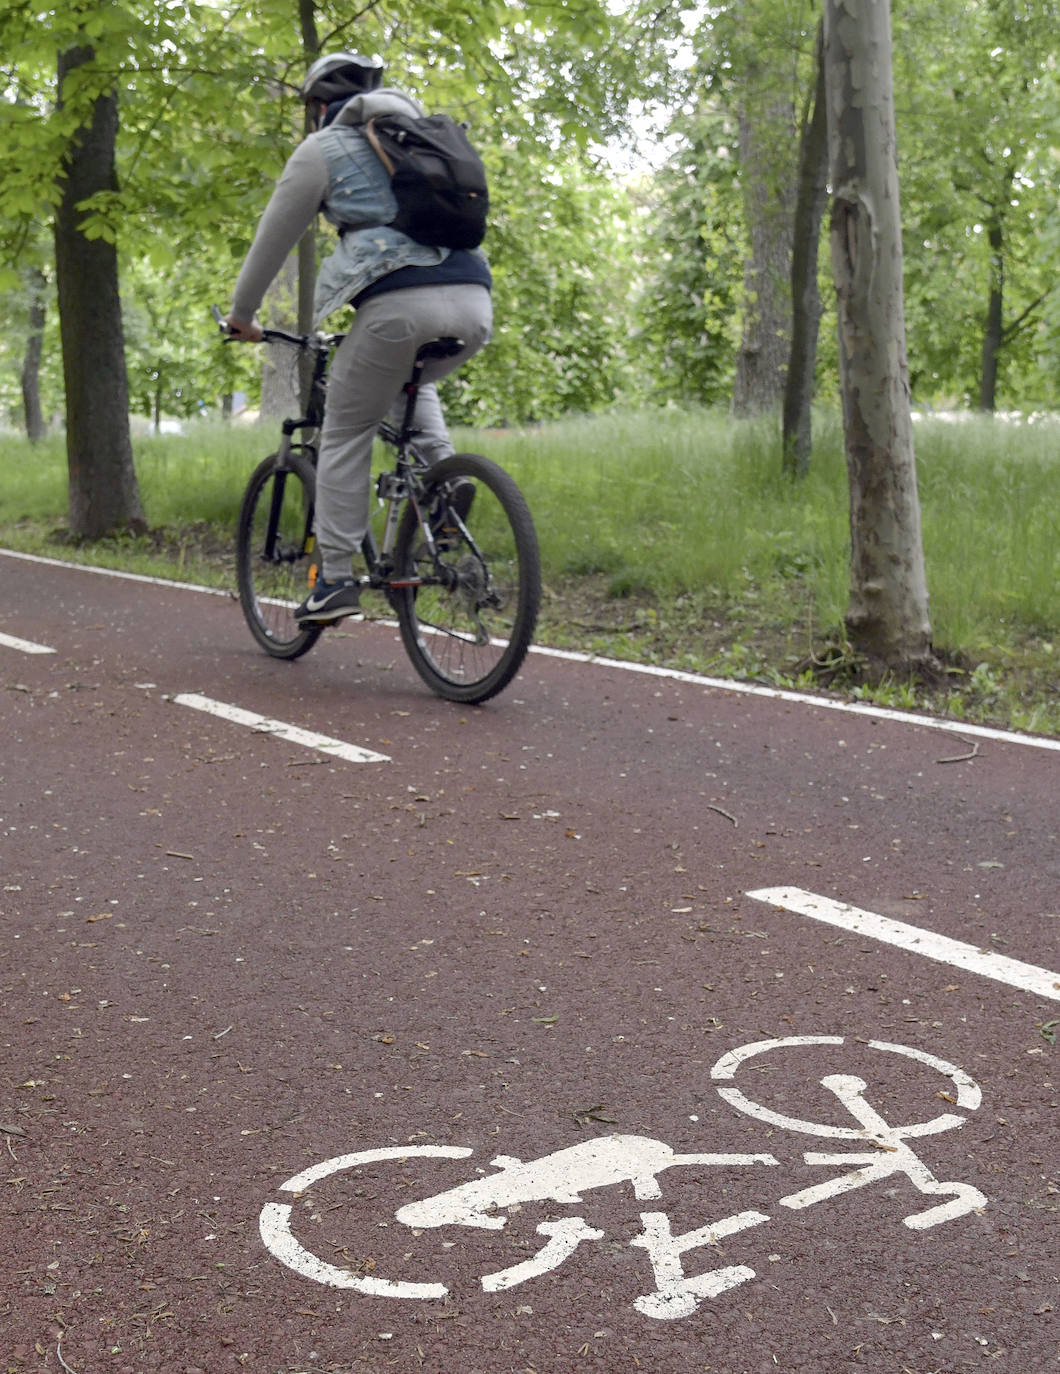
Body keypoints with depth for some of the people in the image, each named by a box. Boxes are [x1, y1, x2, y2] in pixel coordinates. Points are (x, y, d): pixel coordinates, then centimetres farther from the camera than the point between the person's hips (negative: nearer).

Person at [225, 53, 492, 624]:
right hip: (474, 304, 6)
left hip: (399, 303, -6)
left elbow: (273, 241, 15)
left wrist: (241, 316, 28)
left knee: (345, 435, 10)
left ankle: (336, 579, 7)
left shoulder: (322, 149, 11)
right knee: (411, 383, 36)